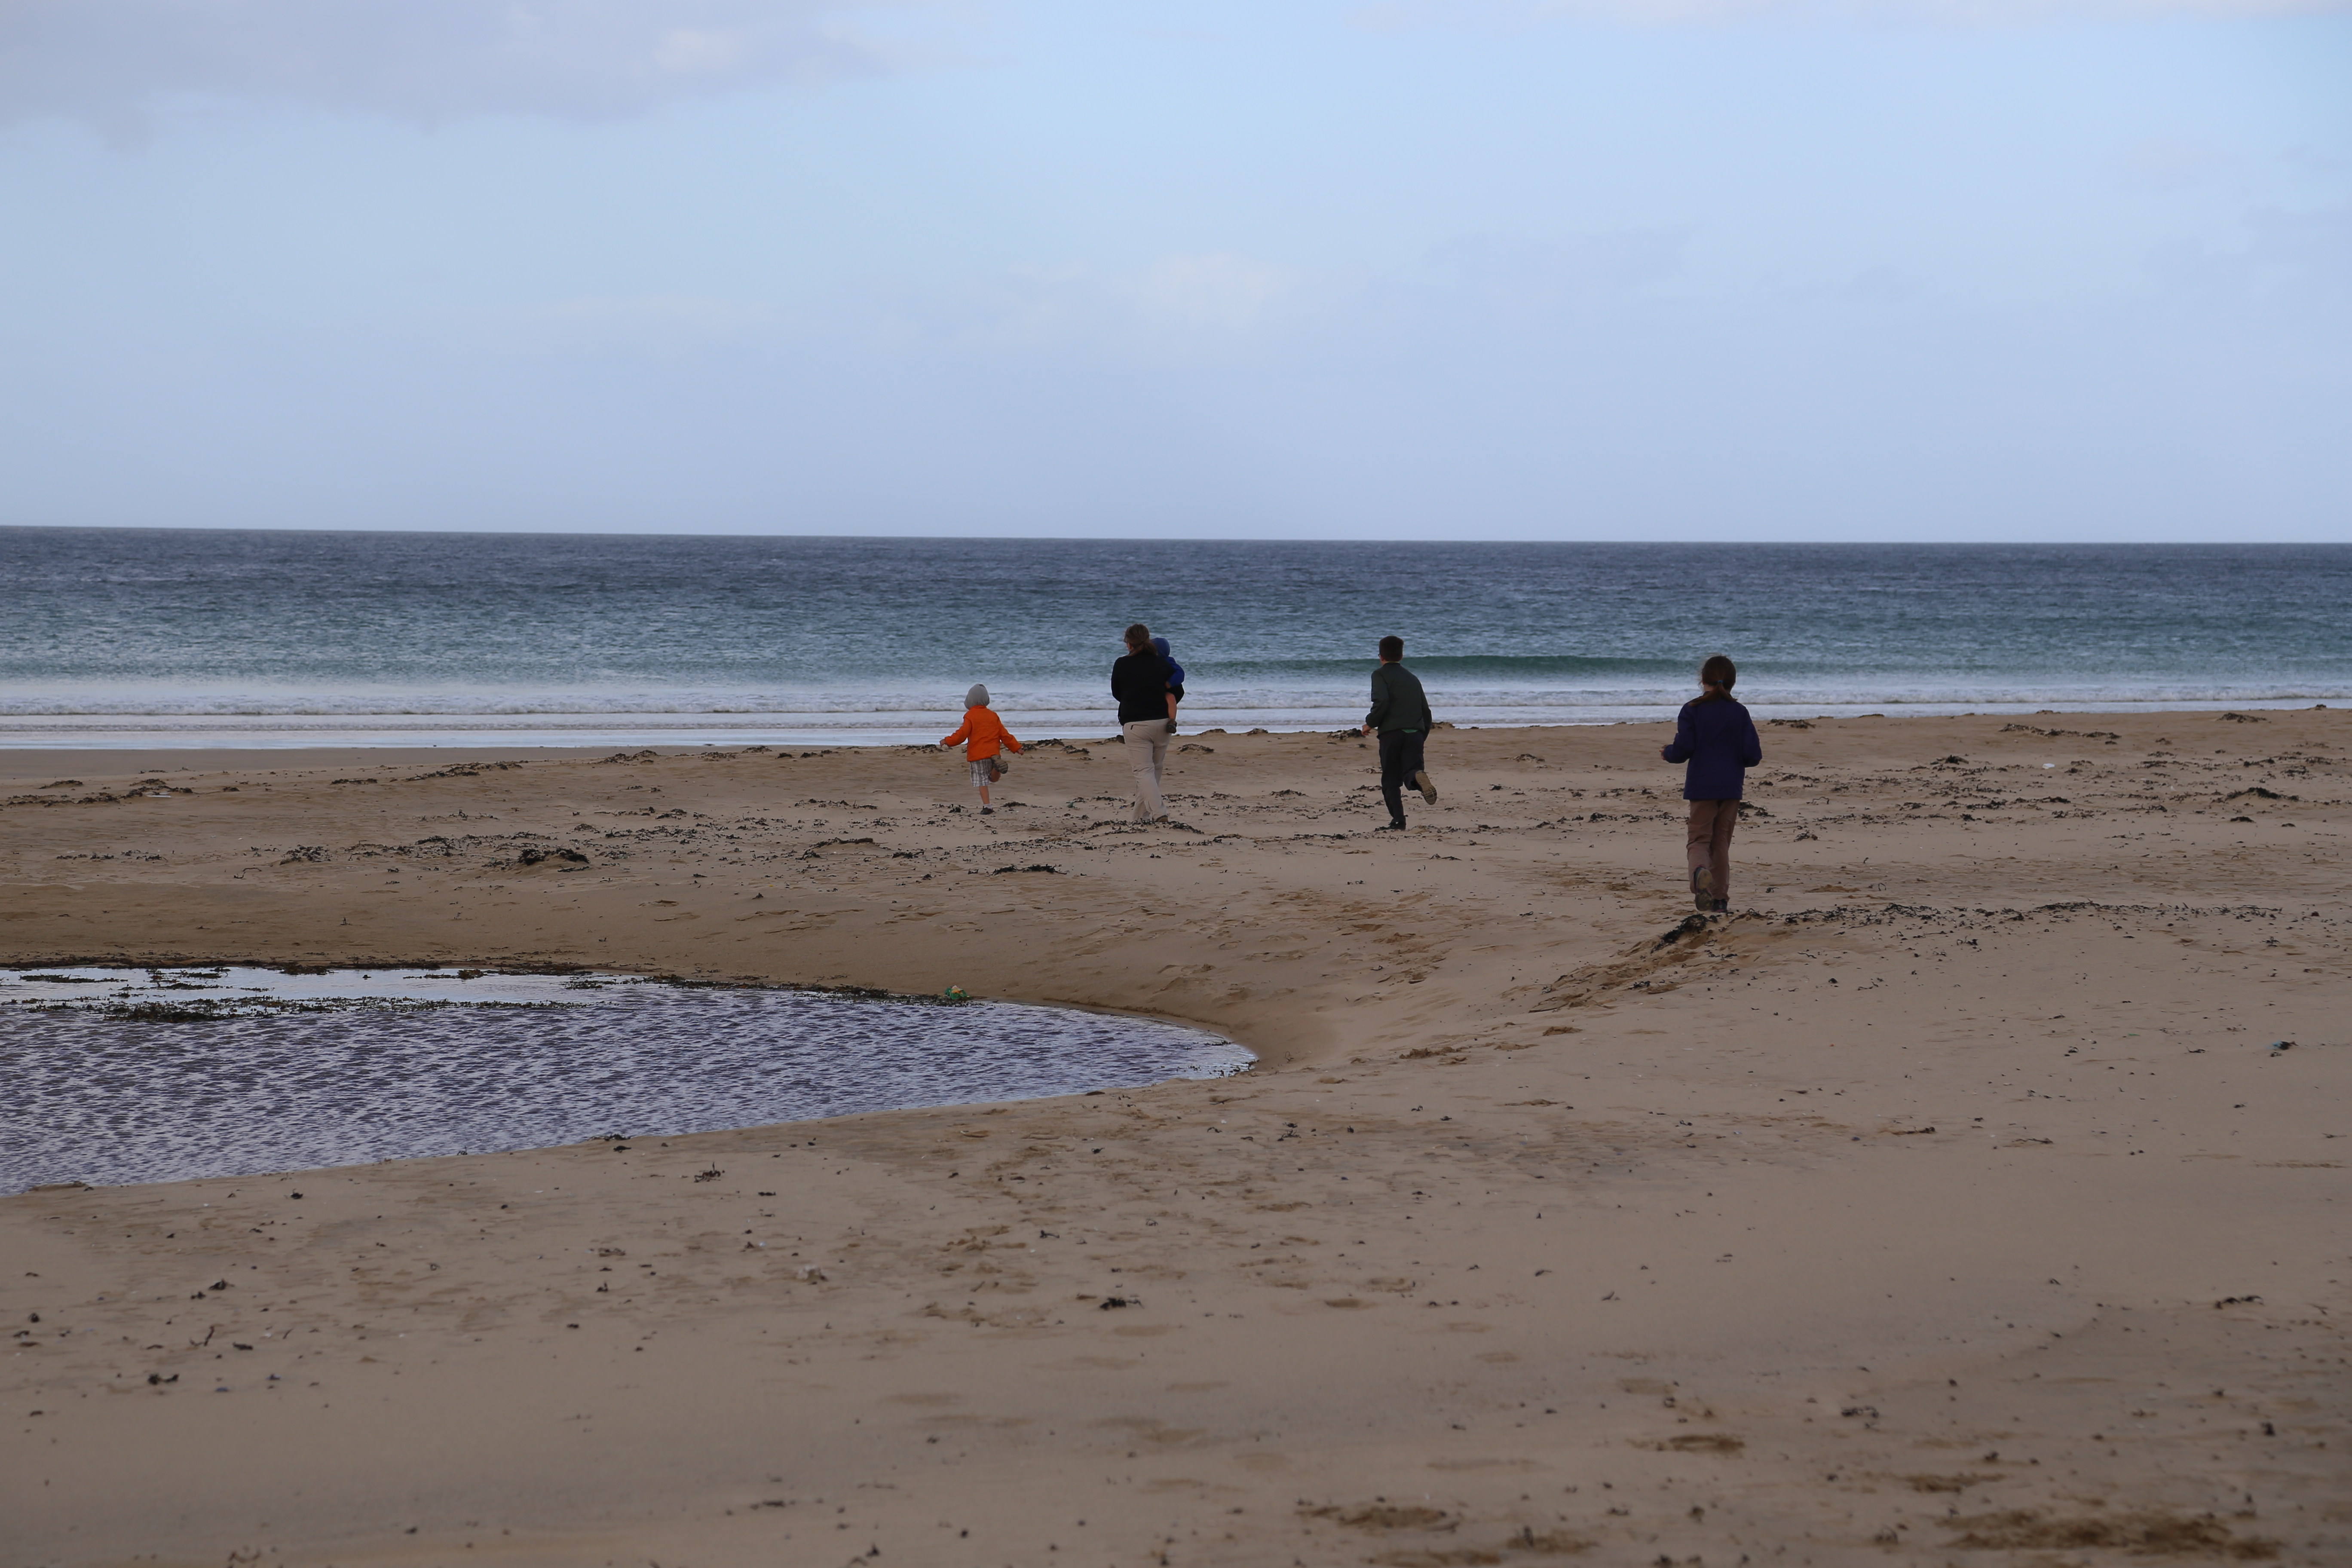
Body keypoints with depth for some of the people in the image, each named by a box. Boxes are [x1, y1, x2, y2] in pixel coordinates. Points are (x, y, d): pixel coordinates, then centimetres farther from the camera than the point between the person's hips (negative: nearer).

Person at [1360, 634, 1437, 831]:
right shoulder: (1413, 678, 22)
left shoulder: (1380, 675, 3)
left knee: (1391, 780, 4)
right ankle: (1419, 776, -38)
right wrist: (1423, 736, 29)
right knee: (1411, 769, -1)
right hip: (1416, 732, 4)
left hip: (1391, 732, -4)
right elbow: (1426, 711, 21)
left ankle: (1398, 821, -6)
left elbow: (1382, 702, -15)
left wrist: (1370, 723, -1)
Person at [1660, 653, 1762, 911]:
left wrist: (1667, 753, 10)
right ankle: (1720, 897, 11)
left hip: (1701, 786, -2)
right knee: (1722, 841, 13)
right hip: (1732, 788, 2)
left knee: (1699, 839, 1)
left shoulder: (1691, 710, -4)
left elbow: (1683, 748, -11)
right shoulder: (1740, 713, 2)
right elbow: (1753, 754, -2)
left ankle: (1700, 871, -32)